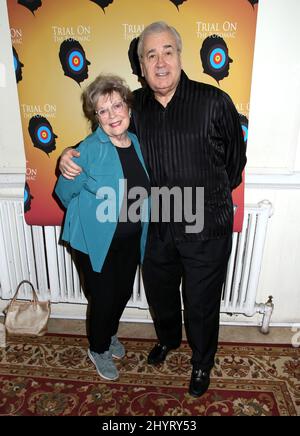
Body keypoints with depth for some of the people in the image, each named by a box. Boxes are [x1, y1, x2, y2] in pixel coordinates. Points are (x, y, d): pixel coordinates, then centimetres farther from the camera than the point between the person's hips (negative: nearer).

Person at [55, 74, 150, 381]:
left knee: (124, 292, 20)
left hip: (131, 239, 6)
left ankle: (110, 334, 51)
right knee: (104, 297, 8)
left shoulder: (137, 143, -1)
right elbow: (64, 191, -9)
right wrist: (90, 215, 2)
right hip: (96, 241, -5)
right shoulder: (89, 150, -19)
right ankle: (98, 350, 39)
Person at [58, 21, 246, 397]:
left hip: (206, 230, -3)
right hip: (156, 229, 4)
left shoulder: (214, 102, -10)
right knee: (159, 294, 24)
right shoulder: (134, 106, 0)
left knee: (201, 304, 14)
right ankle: (167, 338, 58)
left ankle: (202, 362, 45)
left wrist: (212, 198, 9)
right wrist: (70, 157, -7)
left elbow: (235, 159, 1)